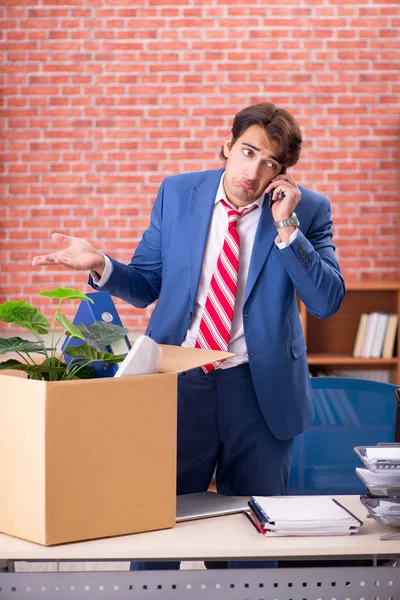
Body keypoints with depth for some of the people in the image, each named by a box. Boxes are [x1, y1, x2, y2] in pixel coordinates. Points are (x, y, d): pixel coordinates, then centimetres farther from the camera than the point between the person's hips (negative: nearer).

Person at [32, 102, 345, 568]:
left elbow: (327, 302, -12)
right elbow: (146, 286, 7)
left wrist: (286, 227, -19)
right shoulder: (176, 194, 2)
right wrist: (101, 265, -12)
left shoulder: (308, 210, -4)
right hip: (177, 383, 1)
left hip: (258, 389, -1)